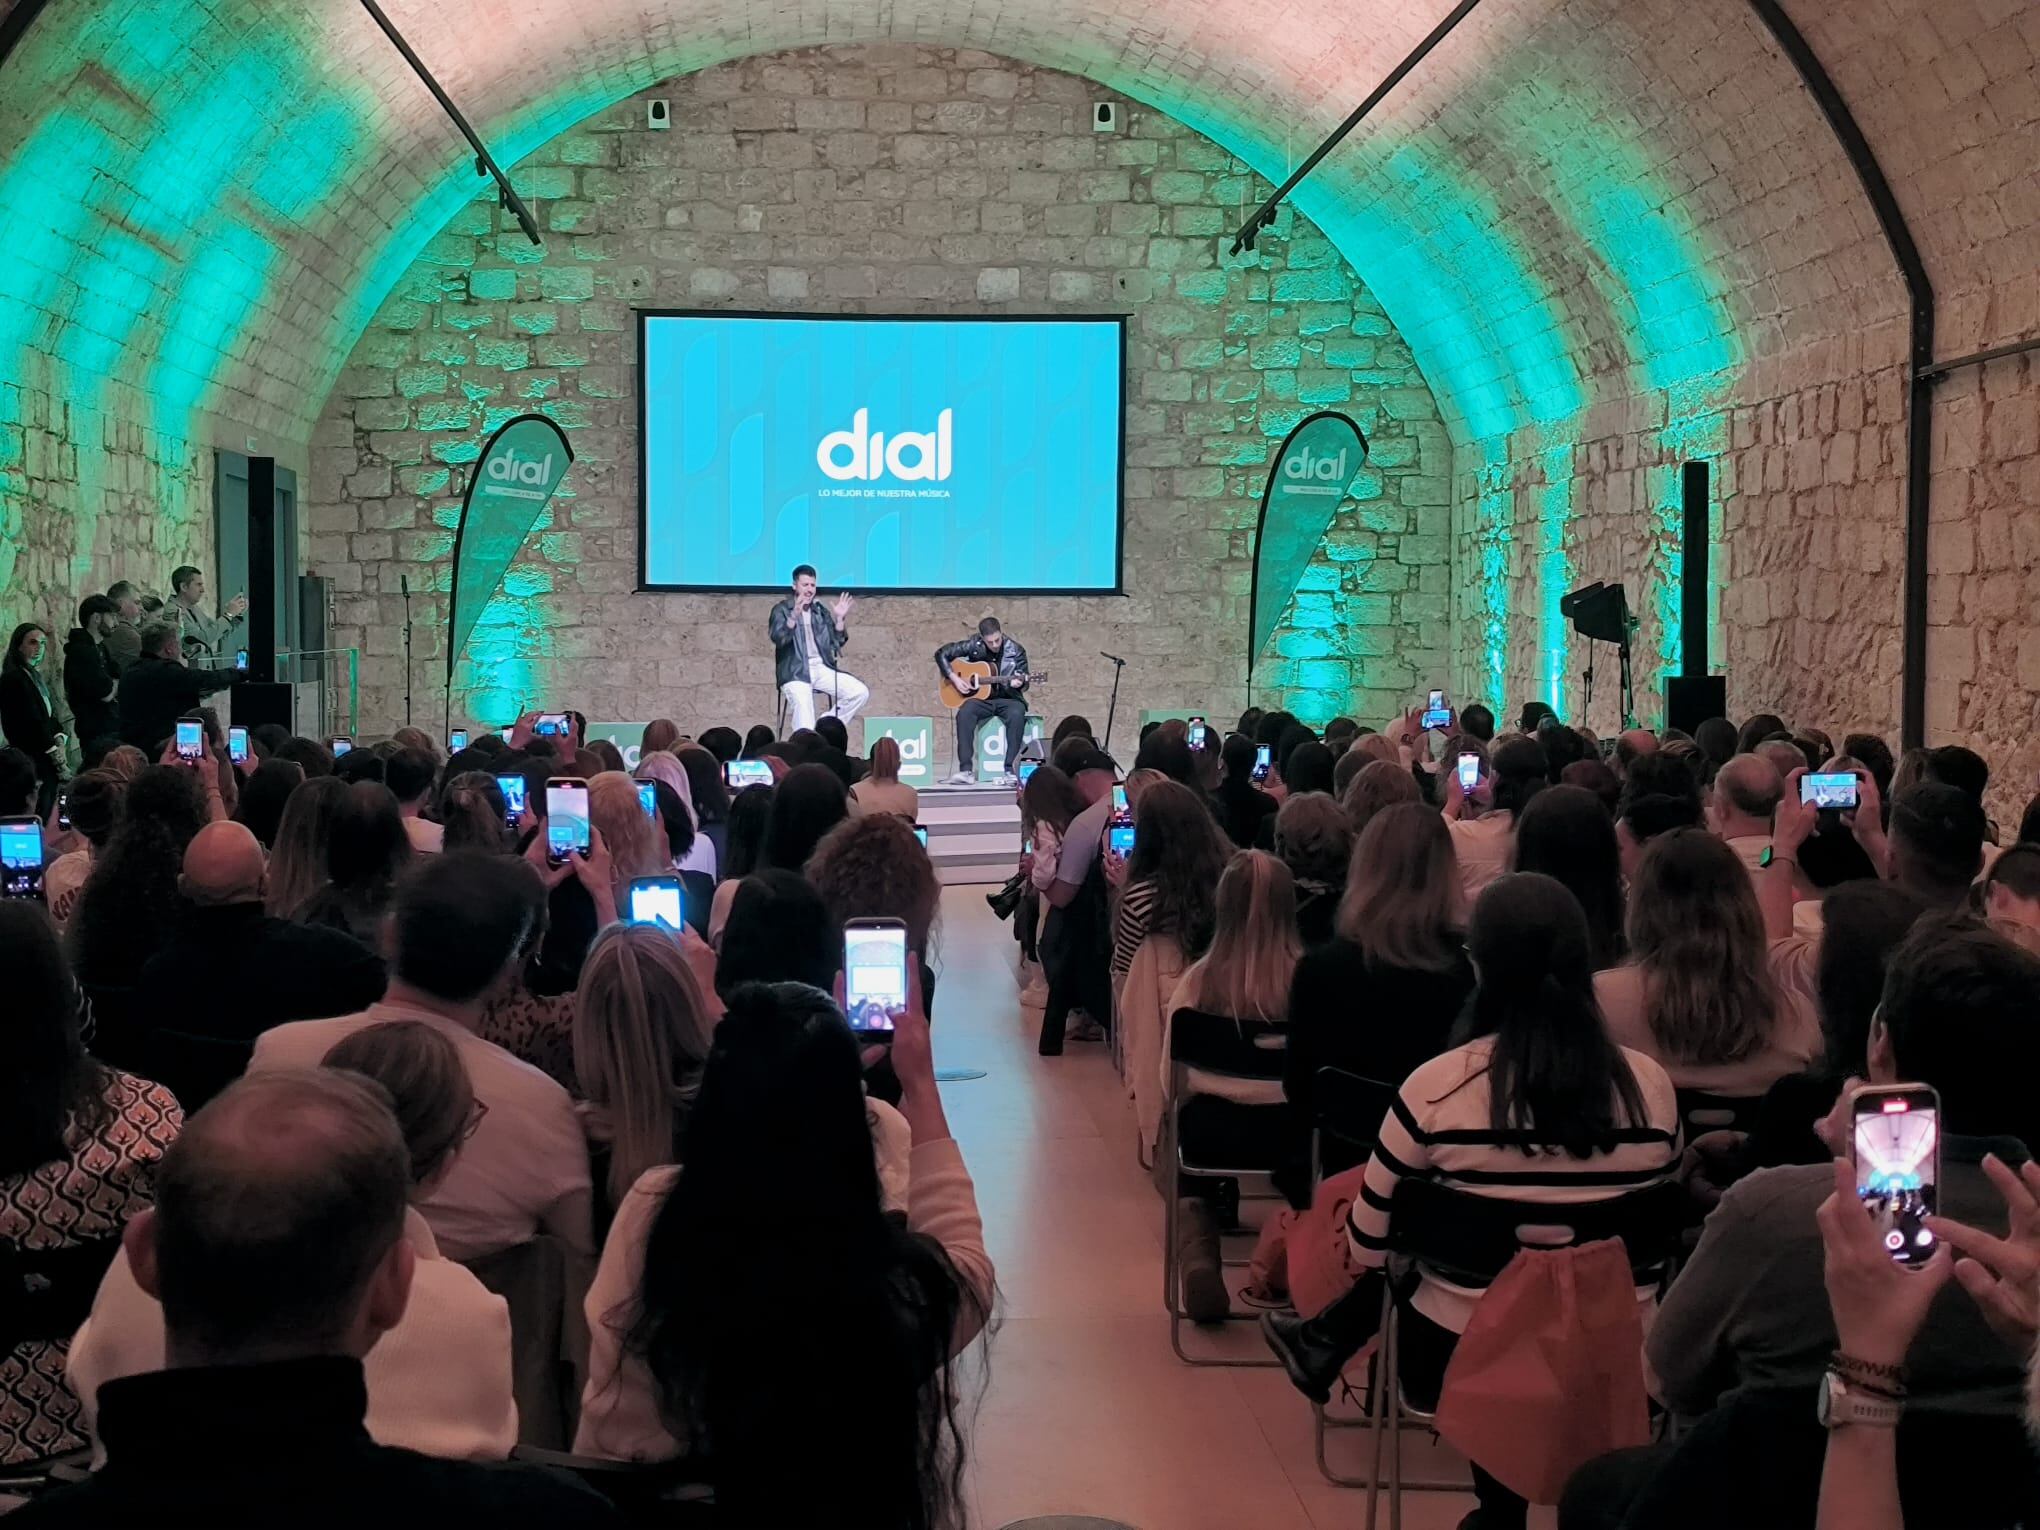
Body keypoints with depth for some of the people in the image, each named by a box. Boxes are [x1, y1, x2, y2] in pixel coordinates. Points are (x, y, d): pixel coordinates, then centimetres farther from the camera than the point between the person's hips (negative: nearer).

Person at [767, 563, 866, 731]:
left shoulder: (820, 611, 18)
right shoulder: (781, 610, 5)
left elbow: (836, 642, 13)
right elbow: (777, 638, -14)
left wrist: (840, 618, -2)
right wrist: (794, 616, -28)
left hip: (822, 669, 5)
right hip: (795, 672, -5)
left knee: (860, 692, -12)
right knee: (803, 705, -31)